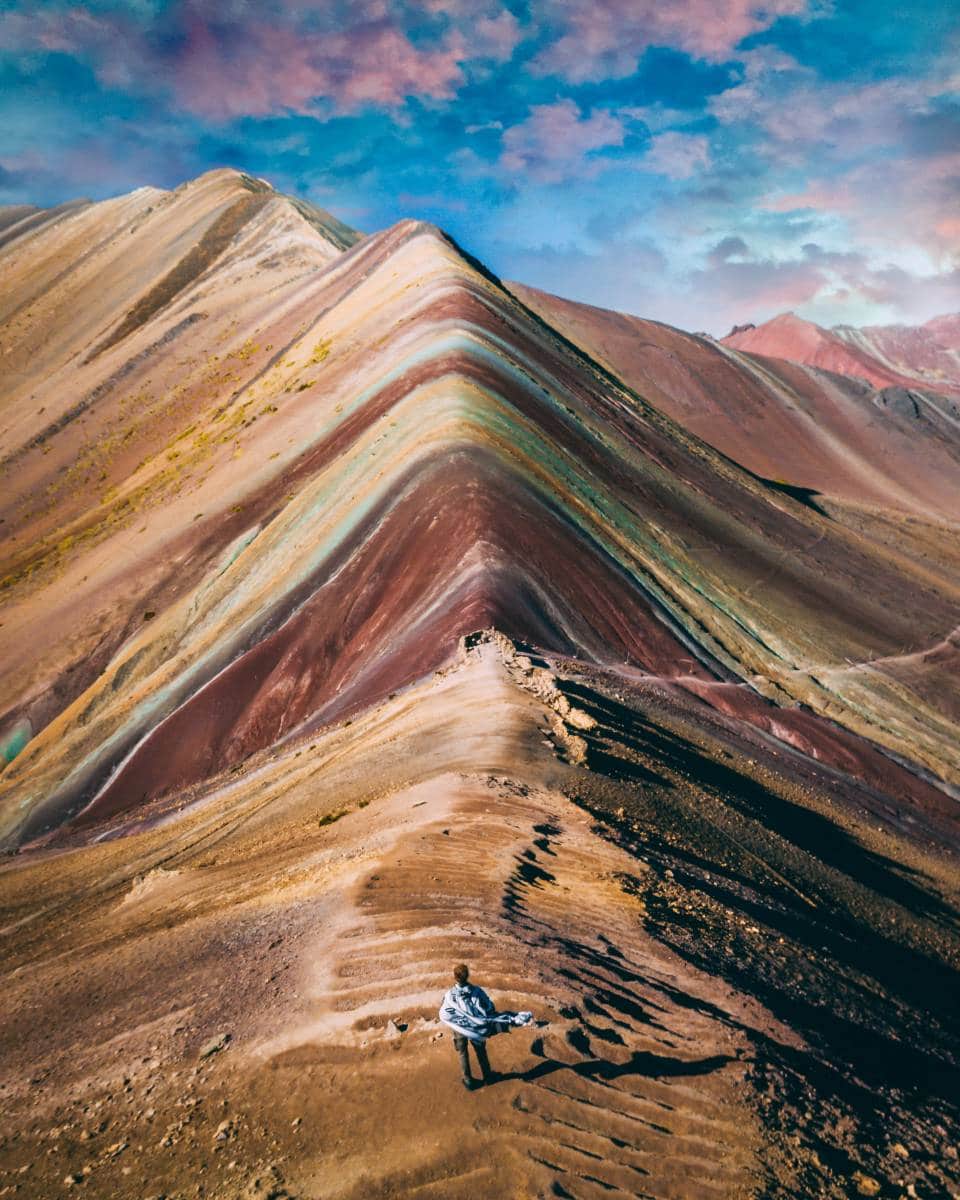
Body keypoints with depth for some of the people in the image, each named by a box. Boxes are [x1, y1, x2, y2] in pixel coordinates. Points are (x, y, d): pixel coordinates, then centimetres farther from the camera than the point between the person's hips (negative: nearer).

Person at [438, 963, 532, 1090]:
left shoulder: (450, 995, -26)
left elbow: (444, 1015, -14)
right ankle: (487, 1076, 42)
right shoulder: (477, 991, -24)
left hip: (459, 1029, -1)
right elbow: (490, 1009, -15)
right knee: (481, 1052, 25)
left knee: (463, 1054, 23)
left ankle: (468, 1081, 36)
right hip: (477, 1028, 1)